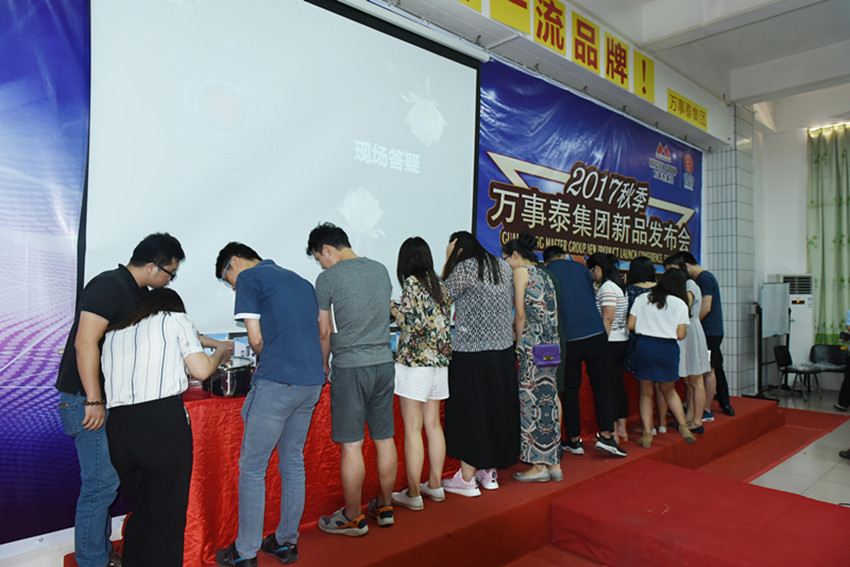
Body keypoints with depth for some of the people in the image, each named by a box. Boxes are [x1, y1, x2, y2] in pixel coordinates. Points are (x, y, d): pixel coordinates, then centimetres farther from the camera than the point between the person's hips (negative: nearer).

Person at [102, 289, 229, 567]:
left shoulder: (112, 333, 23)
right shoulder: (175, 319, 9)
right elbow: (201, 371, 2)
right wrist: (220, 353, 22)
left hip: (118, 427, 6)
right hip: (163, 421, -5)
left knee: (139, 511, 20)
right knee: (167, 516, 4)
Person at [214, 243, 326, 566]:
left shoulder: (249, 278, 0)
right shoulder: (300, 281, 20)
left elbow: (256, 338, -8)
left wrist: (266, 362, 11)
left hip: (277, 383, -7)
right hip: (312, 382, 7)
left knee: (252, 468, 6)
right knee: (293, 462, 17)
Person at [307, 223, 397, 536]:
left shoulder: (328, 278, -7)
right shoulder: (381, 270, 10)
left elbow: (323, 332, -2)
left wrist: (324, 365, 14)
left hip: (350, 368, -6)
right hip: (385, 362, 6)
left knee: (351, 445, 4)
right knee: (384, 439, 13)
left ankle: (353, 518, 15)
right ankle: (385, 507, 27)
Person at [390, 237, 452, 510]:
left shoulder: (412, 282, -10)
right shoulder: (439, 284, 11)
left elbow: (414, 324, -17)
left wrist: (393, 308, -2)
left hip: (415, 361, -7)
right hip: (440, 360, 8)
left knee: (412, 428, -1)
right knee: (433, 424, 15)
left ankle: (413, 494, 7)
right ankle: (435, 485, 25)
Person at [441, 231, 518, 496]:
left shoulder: (464, 267, -11)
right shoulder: (503, 266, 11)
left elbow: (443, 295, -1)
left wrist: (448, 260, 0)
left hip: (472, 352, -7)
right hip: (503, 348, 7)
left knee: (469, 410, 2)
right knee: (496, 407, 14)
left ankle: (467, 478, 10)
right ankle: (490, 472, 26)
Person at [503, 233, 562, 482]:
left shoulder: (520, 271, -3)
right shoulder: (544, 275, 19)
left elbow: (520, 314, -9)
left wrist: (519, 343, 1)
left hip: (533, 344, -8)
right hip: (552, 343, 8)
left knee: (532, 399, -1)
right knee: (548, 398, 11)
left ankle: (539, 465, 5)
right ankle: (554, 463, 17)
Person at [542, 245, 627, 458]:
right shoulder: (580, 268, 12)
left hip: (566, 339, -1)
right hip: (595, 332, 1)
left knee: (569, 388, 8)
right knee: (602, 384, 9)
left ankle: (574, 440, 13)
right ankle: (605, 434, 3)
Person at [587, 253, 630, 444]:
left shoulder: (607, 287, -14)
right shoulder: (619, 285, 15)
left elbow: (608, 319, -20)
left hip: (610, 342, -10)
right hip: (622, 340, 10)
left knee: (609, 387, -2)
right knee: (618, 384, 14)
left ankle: (613, 432, 5)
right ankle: (622, 429, 22)